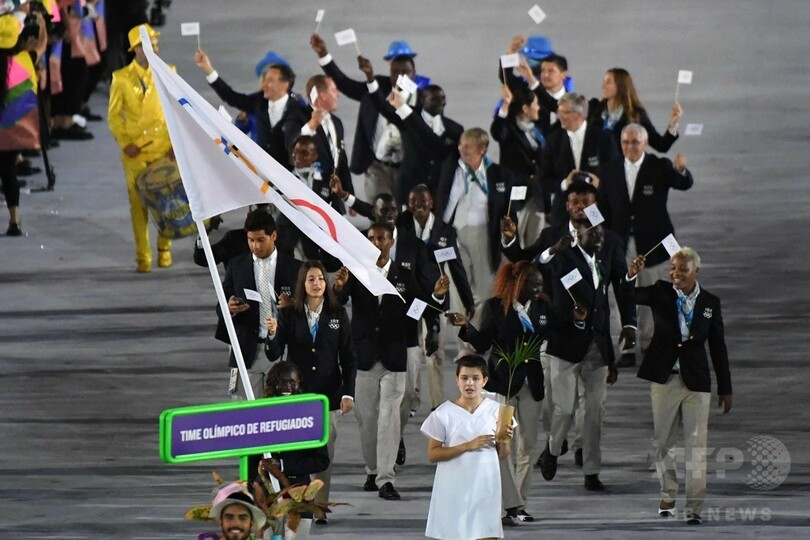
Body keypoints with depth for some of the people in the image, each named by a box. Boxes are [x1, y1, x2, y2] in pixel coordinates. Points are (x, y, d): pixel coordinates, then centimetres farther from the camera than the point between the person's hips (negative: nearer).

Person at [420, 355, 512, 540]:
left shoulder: (495, 411, 1)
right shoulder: (444, 414, -5)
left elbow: (502, 456, 9)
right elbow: (432, 454, -7)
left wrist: (504, 442, -15)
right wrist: (468, 446, -17)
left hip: (485, 490, 1)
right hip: (455, 491, -1)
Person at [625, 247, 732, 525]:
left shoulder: (710, 303, 3)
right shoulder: (661, 292, 1)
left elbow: (718, 347, 6)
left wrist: (725, 389, 6)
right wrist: (631, 276, -35)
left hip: (696, 380, -1)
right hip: (664, 378, 1)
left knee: (696, 445, -3)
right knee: (662, 442, 8)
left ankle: (694, 507, -2)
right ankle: (668, 496, 24)